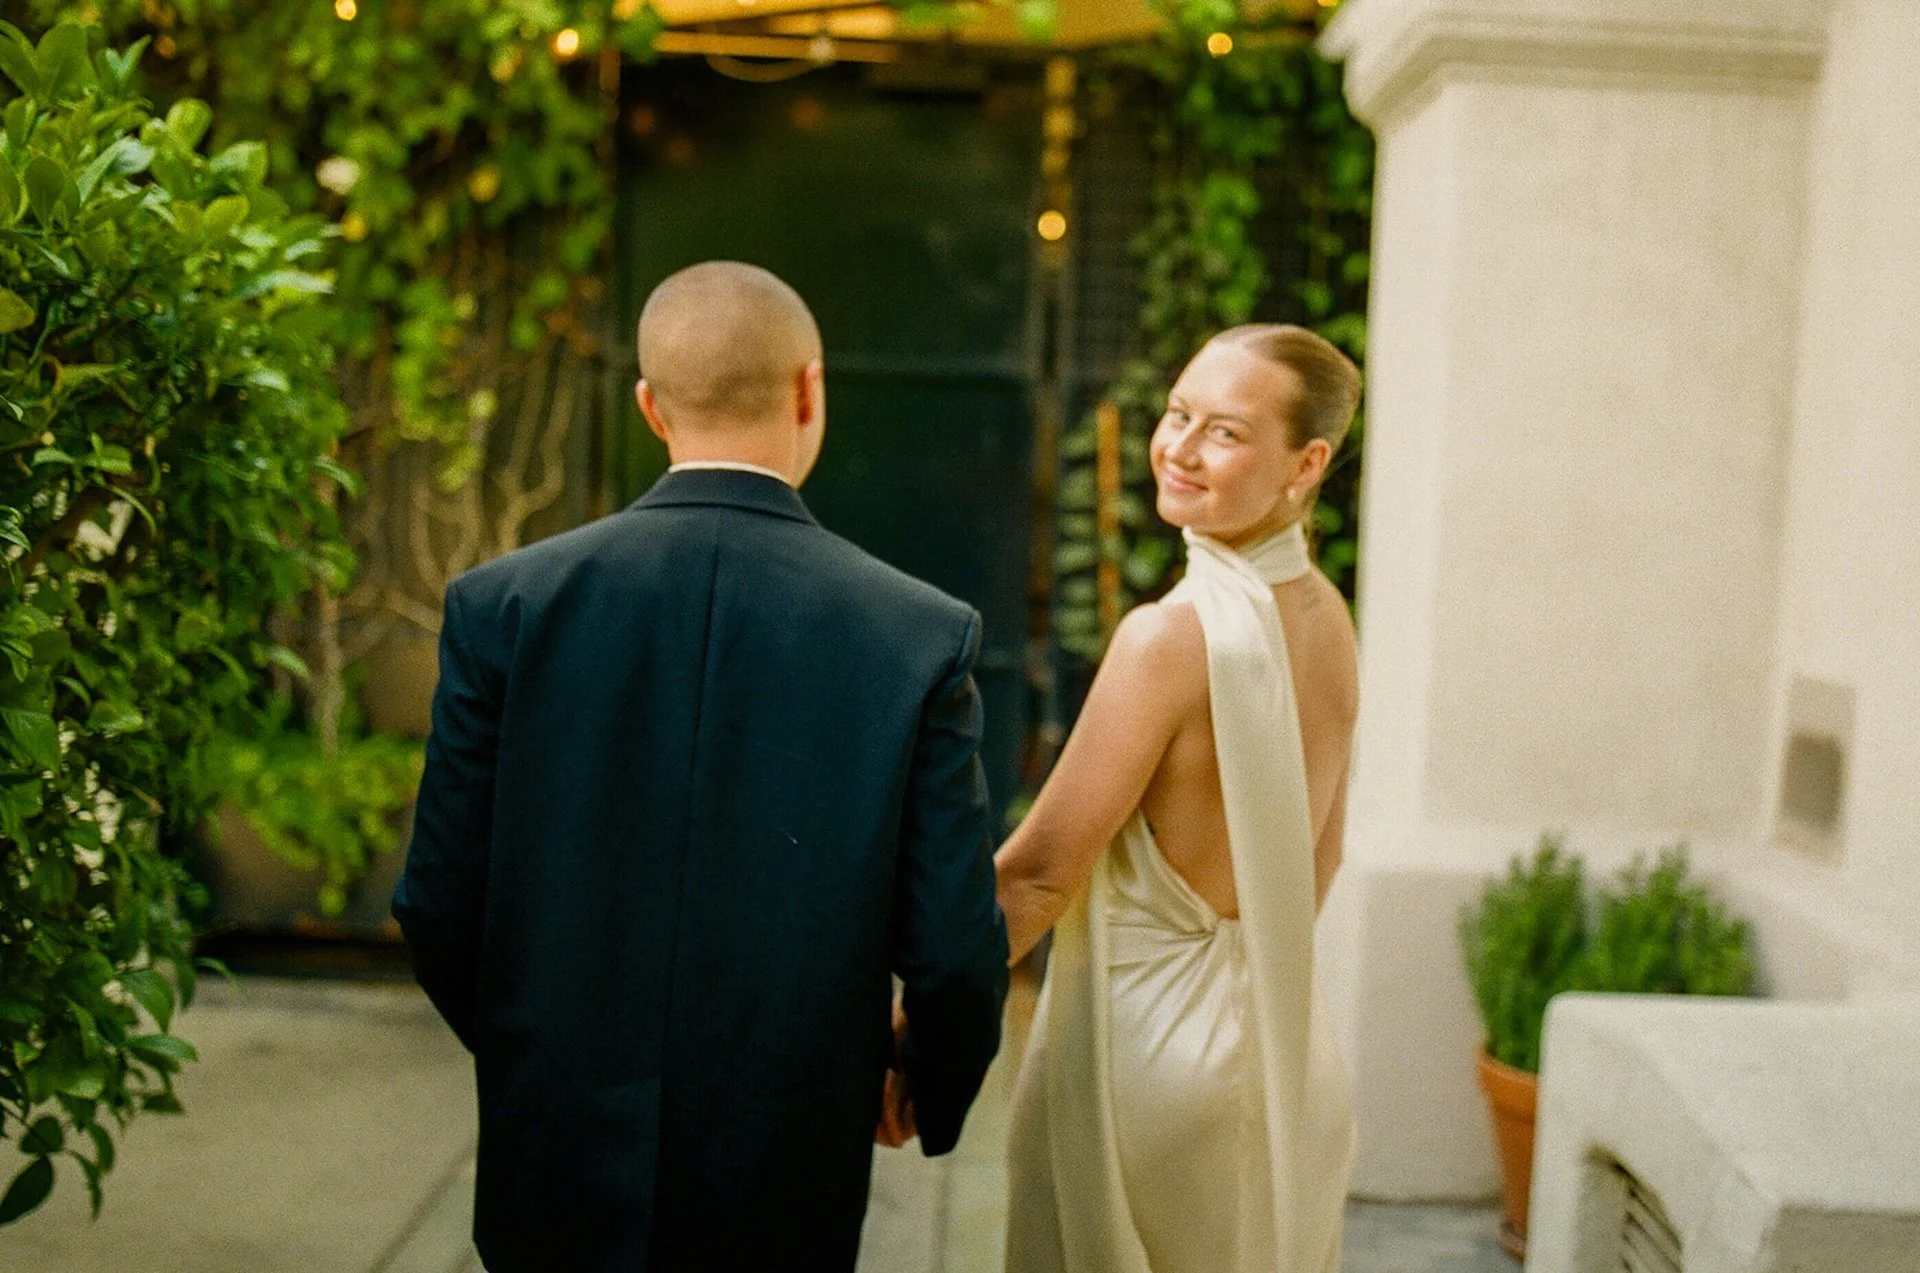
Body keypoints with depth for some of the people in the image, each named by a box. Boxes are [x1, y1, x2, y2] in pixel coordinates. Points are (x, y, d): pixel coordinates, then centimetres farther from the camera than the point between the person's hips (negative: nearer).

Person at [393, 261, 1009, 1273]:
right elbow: (954, 952, -10)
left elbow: (438, 911, -5)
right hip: (781, 1191, -1)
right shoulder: (922, 632, -12)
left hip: (559, 1164, 1)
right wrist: (931, 1095, 11)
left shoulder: (503, 604, -9)